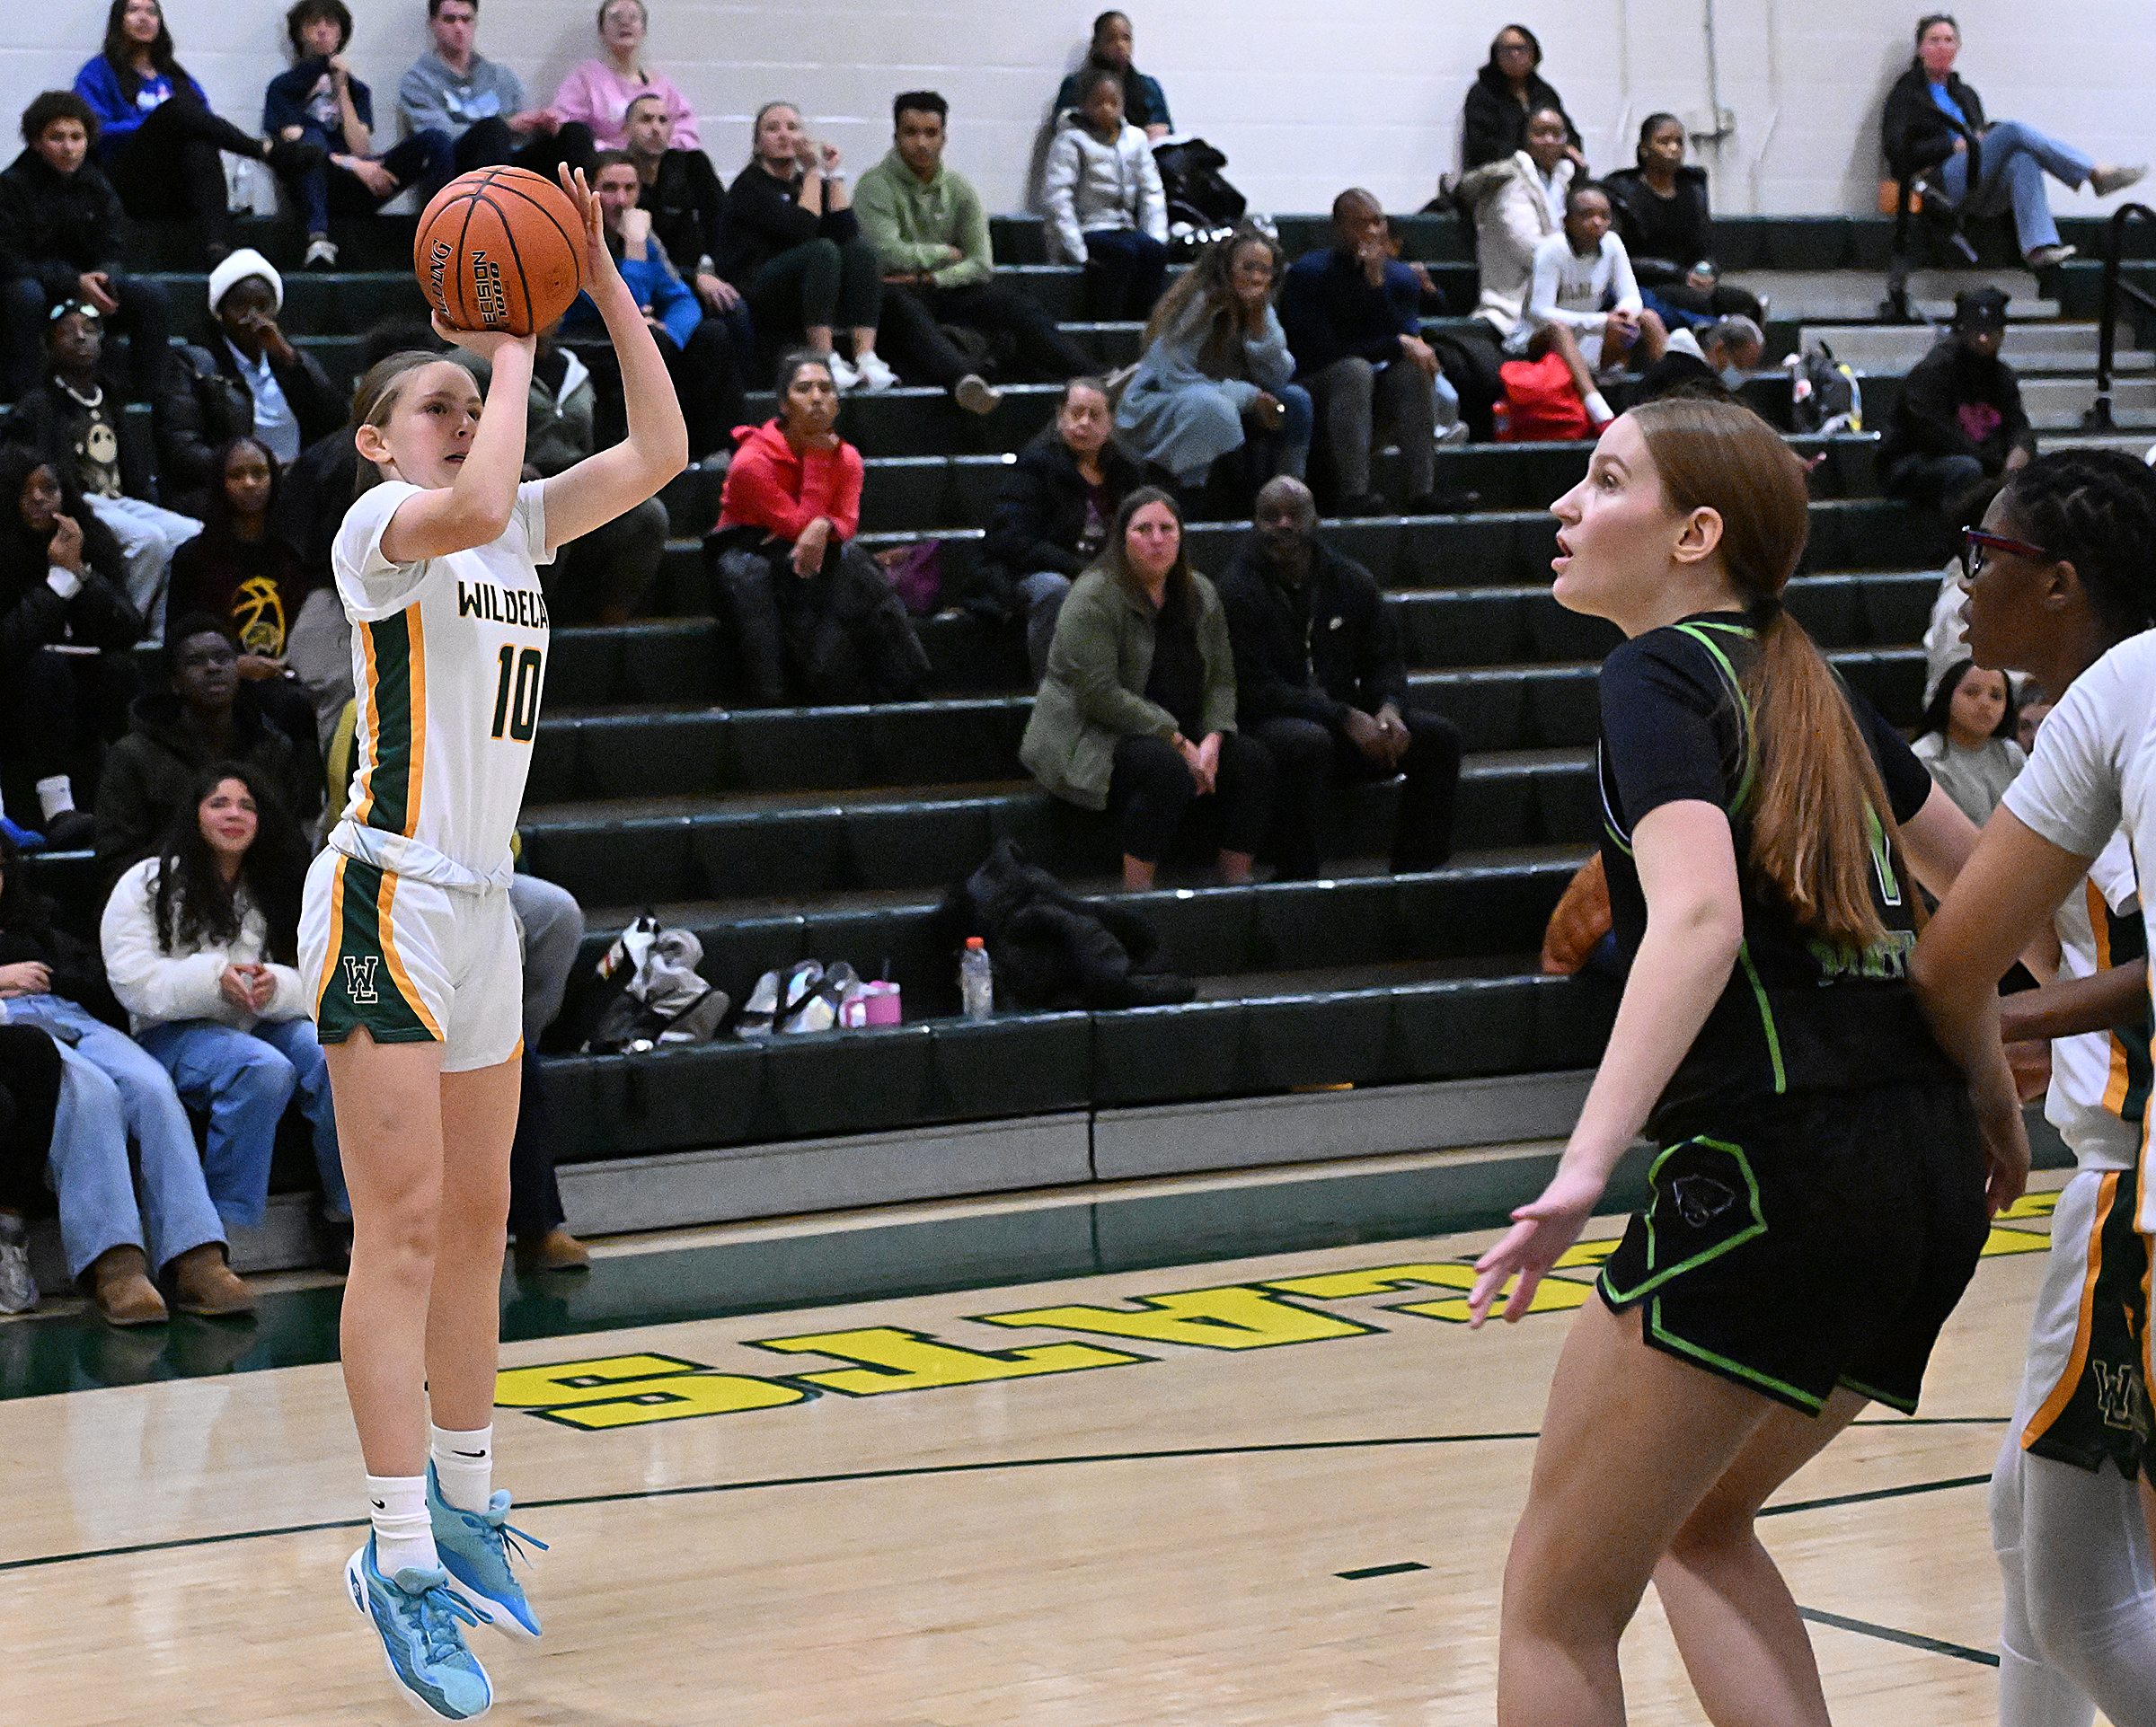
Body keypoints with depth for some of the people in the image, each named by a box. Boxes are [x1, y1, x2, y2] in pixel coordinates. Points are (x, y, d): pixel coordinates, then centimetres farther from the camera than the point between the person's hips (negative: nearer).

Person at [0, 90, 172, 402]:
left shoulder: (96, 186, 6)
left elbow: (110, 254, 7)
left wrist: (102, 280, -20)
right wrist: (74, 284, -26)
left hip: (83, 283, 5)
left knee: (151, 295, -15)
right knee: (26, 295, -39)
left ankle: (144, 396, -13)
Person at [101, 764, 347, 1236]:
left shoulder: (275, 891, 18)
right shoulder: (148, 884, 5)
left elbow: (312, 980, 9)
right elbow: (135, 983, -7)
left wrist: (275, 988, -16)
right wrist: (214, 980, -21)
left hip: (264, 1023, 4)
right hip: (173, 1033, -4)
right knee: (266, 1069, -36)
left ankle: (350, 1210, -19)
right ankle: (225, 1227, -31)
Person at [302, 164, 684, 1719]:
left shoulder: (516, 529, 15)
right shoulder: (380, 525, -7)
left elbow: (659, 454, 9)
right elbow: (473, 503, -30)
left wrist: (603, 278, 3)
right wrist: (511, 349, -16)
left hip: (481, 905, 8)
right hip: (386, 903, -8)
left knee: (478, 1223, 14)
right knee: (402, 1228, -11)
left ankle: (466, 1508, 25)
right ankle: (401, 1559, -11)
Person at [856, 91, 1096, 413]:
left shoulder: (959, 188, 12)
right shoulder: (876, 185, -2)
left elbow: (981, 265, 6)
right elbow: (887, 253, -16)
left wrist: (929, 279, -10)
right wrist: (944, 253, -2)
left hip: (948, 290, 5)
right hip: (901, 290, -5)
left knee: (1019, 307, -20)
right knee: (901, 308, -41)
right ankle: (962, 379, -69)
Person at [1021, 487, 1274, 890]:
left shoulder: (1201, 595, 8)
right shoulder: (1094, 597, -14)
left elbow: (1221, 679, 9)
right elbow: (1098, 694, -21)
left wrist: (1212, 740, -12)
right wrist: (1178, 743, -20)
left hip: (1178, 738, 7)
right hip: (1092, 740, -7)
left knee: (1254, 759, -15)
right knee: (1166, 769, -35)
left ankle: (1236, 885, -10)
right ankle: (1136, 894, -29)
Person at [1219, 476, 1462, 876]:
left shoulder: (1351, 580, 9)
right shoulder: (1238, 591, -9)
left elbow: (1386, 659, 13)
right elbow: (1258, 689, -15)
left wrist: (1388, 708, -13)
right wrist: (1346, 718, -22)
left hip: (1348, 713, 6)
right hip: (1268, 723, -6)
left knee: (1440, 736, -13)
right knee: (1308, 741, -40)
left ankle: (1419, 869, -10)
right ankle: (1297, 877, -33)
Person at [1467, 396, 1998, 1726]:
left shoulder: (1660, 676, -6)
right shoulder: (1813, 691, 18)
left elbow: (1698, 917, -23)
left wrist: (1586, 1165, -32)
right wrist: (1993, 1094, 40)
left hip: (1771, 1167, -8)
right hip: (1934, 1187, 8)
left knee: (1560, 1599, 2)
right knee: (1698, 1527, 25)